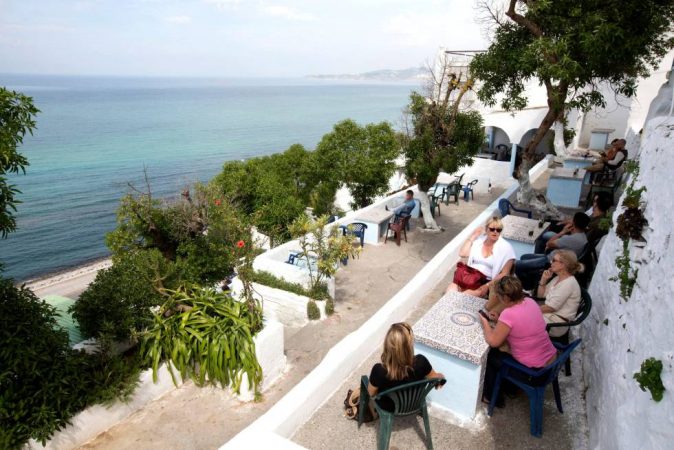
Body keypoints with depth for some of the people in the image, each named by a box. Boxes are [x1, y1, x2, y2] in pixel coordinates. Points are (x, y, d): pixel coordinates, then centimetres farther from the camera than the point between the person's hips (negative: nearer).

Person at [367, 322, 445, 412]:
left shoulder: (379, 370, -39)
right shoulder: (420, 362, -35)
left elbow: (371, 393, -16)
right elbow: (435, 377, -11)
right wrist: (441, 376, 13)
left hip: (388, 409, -2)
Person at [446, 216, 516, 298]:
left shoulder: (506, 248, -3)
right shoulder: (478, 240, 9)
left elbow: (504, 274, -7)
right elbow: (462, 254, 1)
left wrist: (487, 286, -18)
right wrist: (472, 237, 1)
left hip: (487, 282, -3)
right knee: (450, 291, -24)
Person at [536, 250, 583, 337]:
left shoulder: (569, 283, -19)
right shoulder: (557, 279, 9)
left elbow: (551, 307, -20)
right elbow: (540, 295, 16)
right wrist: (544, 279, 1)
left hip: (557, 324, -9)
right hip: (548, 315, 9)